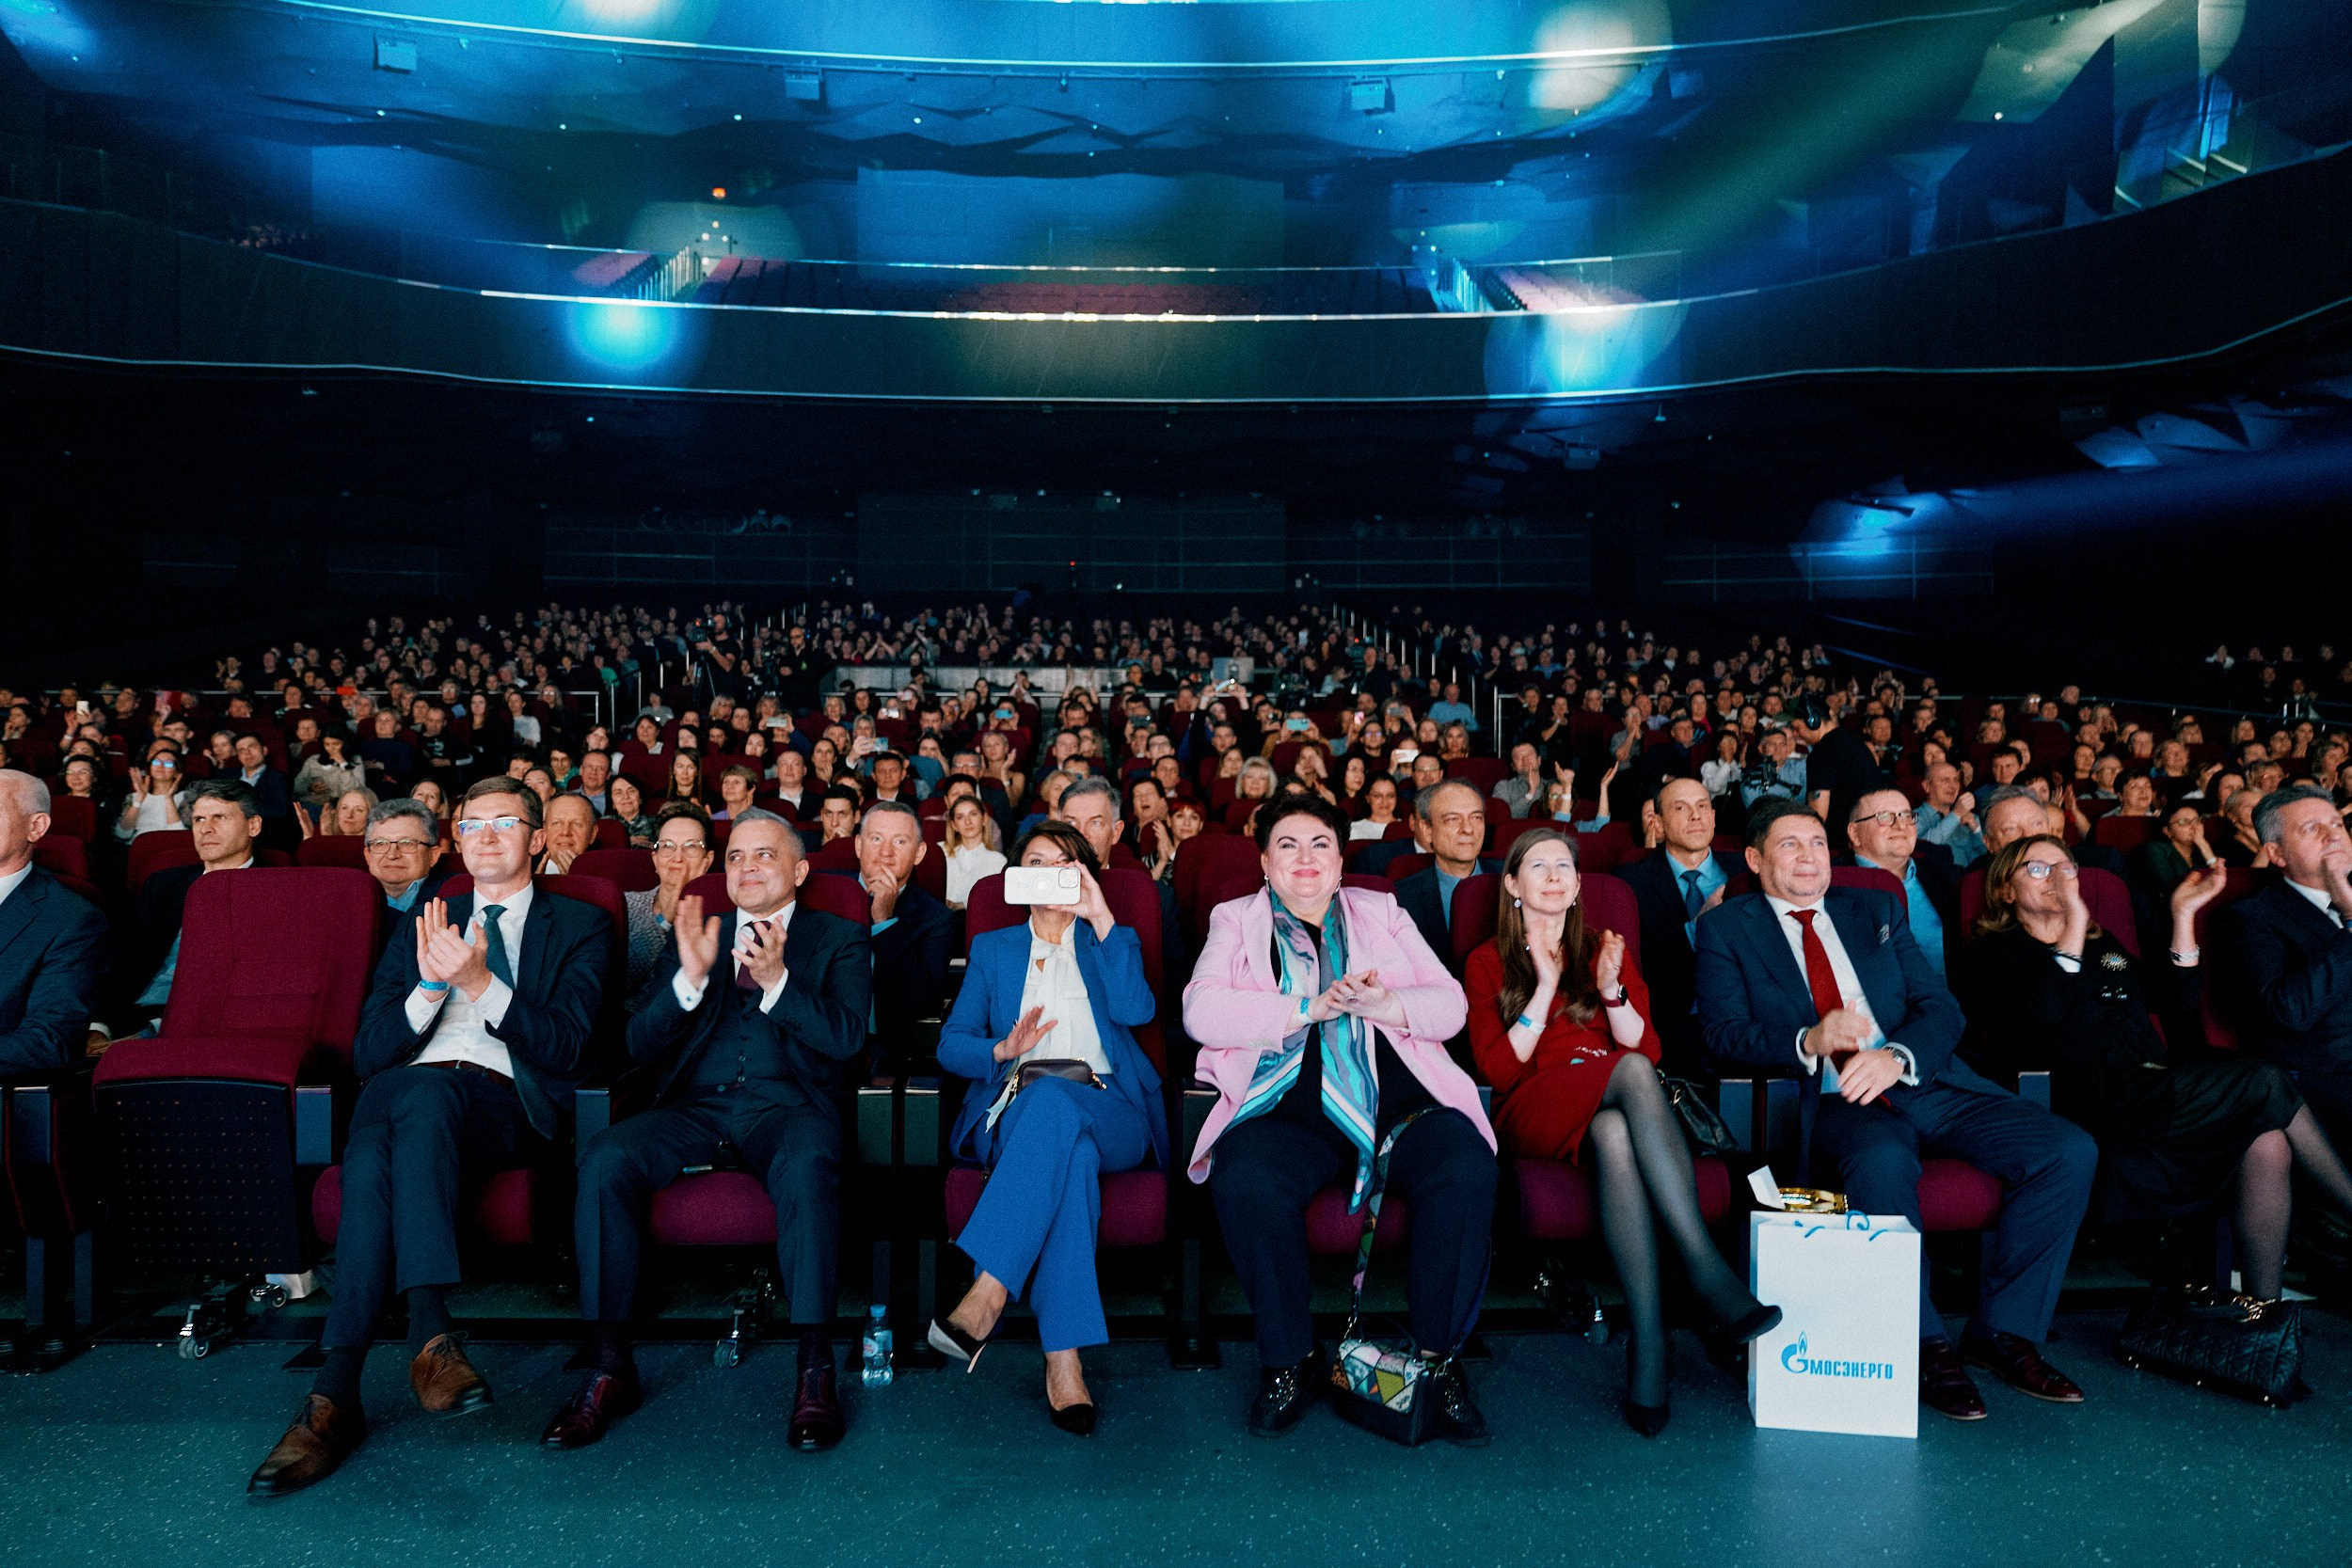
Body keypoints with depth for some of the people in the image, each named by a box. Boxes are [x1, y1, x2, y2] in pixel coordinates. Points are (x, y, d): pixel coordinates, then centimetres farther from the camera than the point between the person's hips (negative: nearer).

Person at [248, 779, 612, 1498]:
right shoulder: (425, 924, 27)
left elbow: (566, 1047, 1)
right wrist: (431, 987, -4)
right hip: (402, 1090, 3)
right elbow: (367, 1054, 16)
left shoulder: (580, 924, 16)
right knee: (371, 1160, -34)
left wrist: (480, 984, -14)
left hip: (504, 1101, -3)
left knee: (427, 1094, -37)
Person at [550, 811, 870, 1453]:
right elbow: (642, 1048, 9)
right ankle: (609, 1369, -17)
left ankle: (815, 1371, -28)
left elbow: (847, 1037, -3)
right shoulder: (694, 937, 20)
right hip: (695, 1107, 3)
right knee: (605, 1158, -26)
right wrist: (690, 976, -9)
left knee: (808, 1164, -37)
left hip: (787, 1106, -3)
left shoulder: (838, 940, 13)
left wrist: (777, 980, -17)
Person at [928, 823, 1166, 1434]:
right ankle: (1063, 1360, -44)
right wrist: (1003, 1050, -10)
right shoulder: (993, 948, 24)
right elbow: (950, 1045, 13)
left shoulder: (1107, 943, 22)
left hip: (1108, 1113, 0)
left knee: (1052, 1101, -38)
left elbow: (1137, 1009, -2)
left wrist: (1103, 920, -4)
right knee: (1069, 1152, -37)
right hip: (1017, 1105, 1)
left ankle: (985, 1298, -44)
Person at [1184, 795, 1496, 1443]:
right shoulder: (1235, 921, 17)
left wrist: (1384, 1004, -10)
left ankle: (1439, 1357, -9)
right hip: (1289, 1110, -1)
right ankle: (1289, 1360, -10)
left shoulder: (1381, 913, 22)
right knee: (1245, 1183, -33)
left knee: (1468, 1171, -29)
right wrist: (1309, 1008, -11)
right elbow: (1202, 1012, -2)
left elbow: (1450, 1005, 12)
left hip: (1400, 1104, 2)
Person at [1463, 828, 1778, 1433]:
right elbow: (1498, 1068, -1)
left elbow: (1648, 1048, 7)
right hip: (1535, 1117, -2)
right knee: (1630, 1072, -36)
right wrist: (1545, 986, -7)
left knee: (1614, 1135, -38)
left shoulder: (1603, 948, 20)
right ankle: (1708, 1272, -42)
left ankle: (1648, 1343, -43)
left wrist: (1612, 989, -11)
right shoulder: (1487, 963, 14)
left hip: (1610, 1112, 2)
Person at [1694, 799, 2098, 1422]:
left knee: (2070, 1150, -15)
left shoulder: (1878, 910, 20)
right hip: (1832, 1102, -5)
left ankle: (2004, 1331, -1)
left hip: (1928, 1084, 5)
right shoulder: (1727, 928, 9)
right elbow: (1723, 1031, -3)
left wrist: (1896, 1056, -12)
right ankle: (1926, 1346, -17)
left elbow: (1941, 1006, 10)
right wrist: (1809, 1041, -22)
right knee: (1882, 1163, -38)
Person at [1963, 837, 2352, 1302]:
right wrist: (2073, 924, -14)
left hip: (2151, 1087, 7)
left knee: (2268, 1142, -21)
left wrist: (2183, 916, 16)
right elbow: (2038, 1017, -12)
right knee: (2267, 1083, -18)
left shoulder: (2104, 944, 29)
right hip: (2091, 1102, -7)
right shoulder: (1997, 951, 8)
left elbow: (2178, 1006, 21)